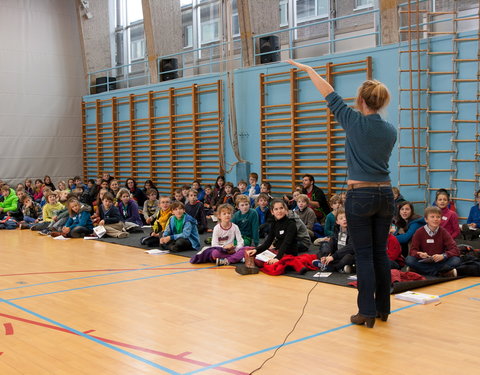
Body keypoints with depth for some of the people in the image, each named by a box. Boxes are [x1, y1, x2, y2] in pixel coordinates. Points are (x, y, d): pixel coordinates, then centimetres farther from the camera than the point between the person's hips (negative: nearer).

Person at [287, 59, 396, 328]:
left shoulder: (355, 122, -9)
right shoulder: (391, 130, 5)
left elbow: (330, 94, 1)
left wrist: (309, 69, 13)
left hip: (360, 195, -5)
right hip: (385, 194, 5)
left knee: (364, 256, 0)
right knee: (381, 253, 12)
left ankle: (367, 312, 5)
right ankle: (383, 308, 21)